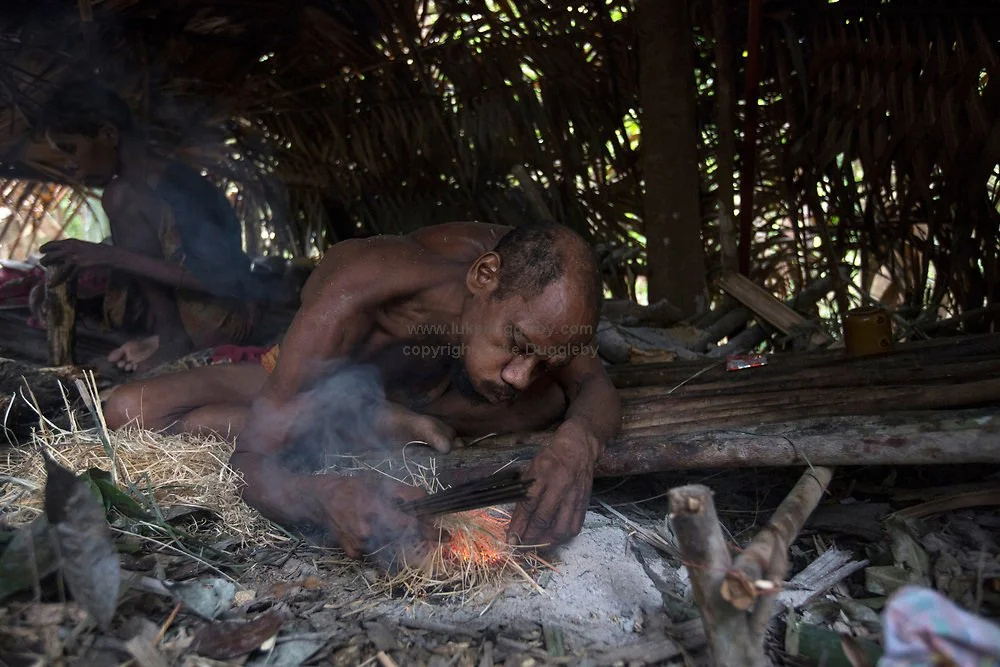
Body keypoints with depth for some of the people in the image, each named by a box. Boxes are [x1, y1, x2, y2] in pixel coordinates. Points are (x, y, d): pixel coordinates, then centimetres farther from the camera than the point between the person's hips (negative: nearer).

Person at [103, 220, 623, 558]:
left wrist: (578, 442, -50)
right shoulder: (356, 295, -43)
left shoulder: (529, 283, -31)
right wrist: (323, 498, -63)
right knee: (130, 411, -25)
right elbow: (253, 463, -40)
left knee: (556, 405, -22)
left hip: (404, 391, 3)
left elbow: (598, 391, -26)